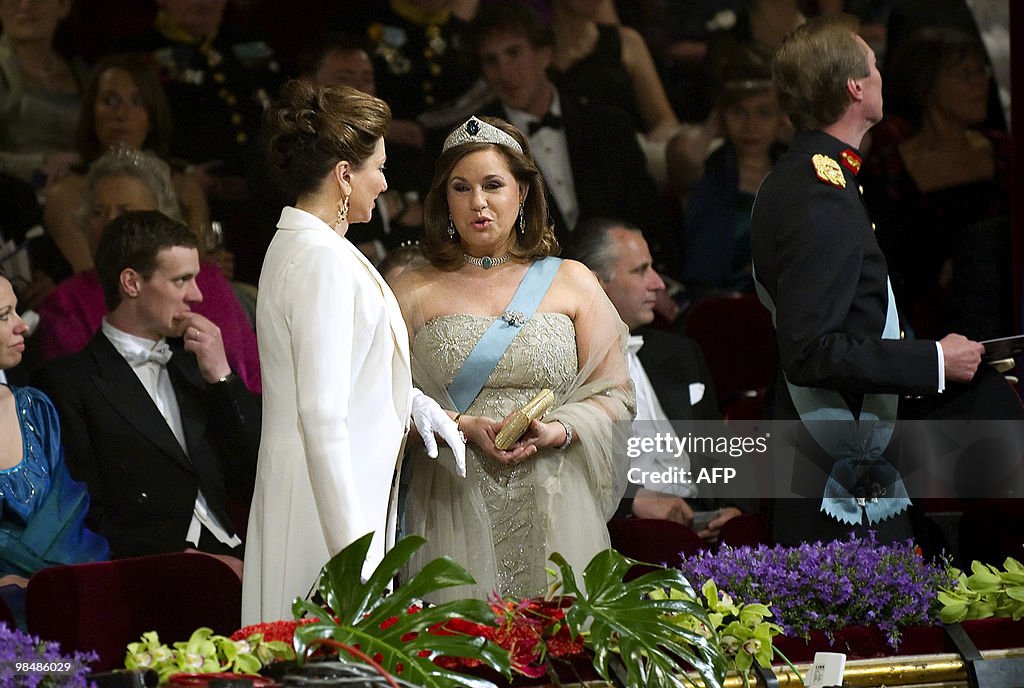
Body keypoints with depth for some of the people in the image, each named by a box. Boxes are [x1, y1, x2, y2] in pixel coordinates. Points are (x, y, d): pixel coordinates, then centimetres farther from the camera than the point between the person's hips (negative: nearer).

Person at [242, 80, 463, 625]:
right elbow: (323, 418, -23)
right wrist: (355, 553, -25)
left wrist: (411, 401, 18)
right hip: (330, 498, -10)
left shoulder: (296, 246, 14)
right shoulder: (324, 260, -16)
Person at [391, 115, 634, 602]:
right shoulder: (415, 292, 8)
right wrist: (465, 427, -13)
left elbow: (614, 393, 8)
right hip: (453, 504, -1)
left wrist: (559, 431, -10)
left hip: (551, 508, 1)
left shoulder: (572, 283, 10)